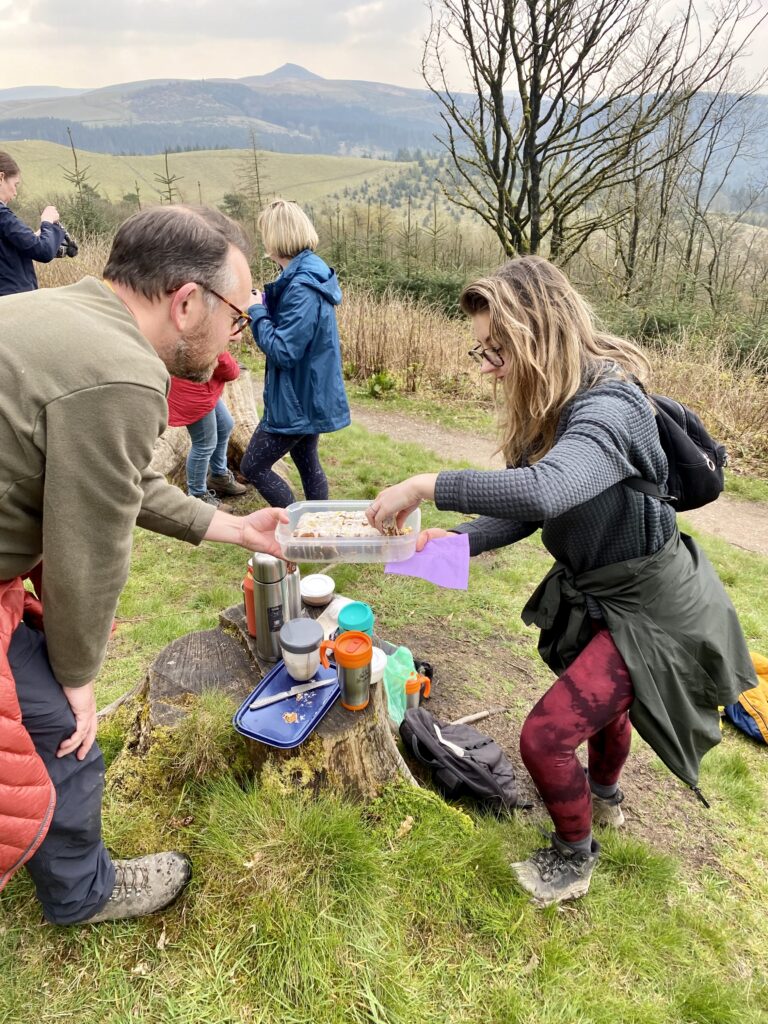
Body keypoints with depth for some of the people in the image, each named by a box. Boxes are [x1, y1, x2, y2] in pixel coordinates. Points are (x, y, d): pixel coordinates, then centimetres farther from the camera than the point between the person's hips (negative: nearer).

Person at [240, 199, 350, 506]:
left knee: (252, 467, 2)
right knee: (307, 463, 18)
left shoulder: (302, 287, -23)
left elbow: (283, 351, -25)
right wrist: (265, 305, 2)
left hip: (297, 400, -10)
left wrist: (257, 311, -13)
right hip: (309, 395, 10)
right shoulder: (310, 272, 8)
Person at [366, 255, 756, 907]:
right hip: (596, 591, 9)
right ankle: (605, 796, 62)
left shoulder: (608, 409, -33)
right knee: (599, 696, 31)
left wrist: (427, 485, -43)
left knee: (545, 737, -8)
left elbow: (543, 491, -51)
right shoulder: (549, 407, -3)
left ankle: (575, 856, 25)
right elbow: (529, 508, -1)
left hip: (645, 608, -9)